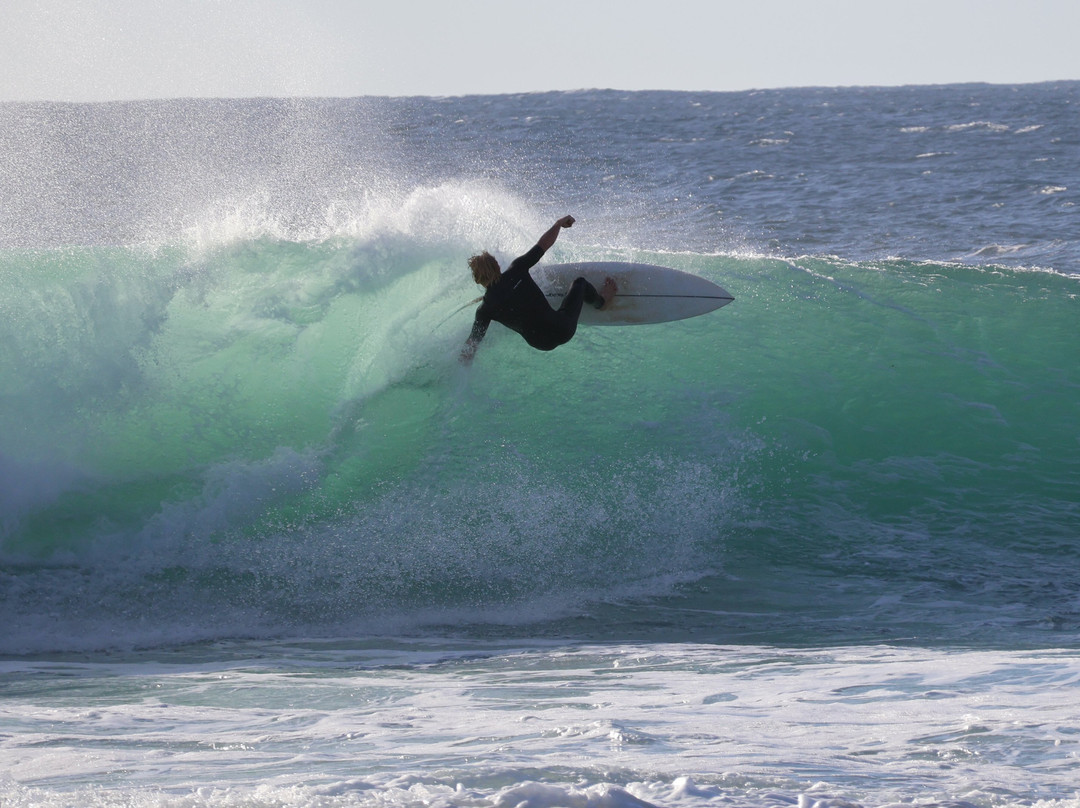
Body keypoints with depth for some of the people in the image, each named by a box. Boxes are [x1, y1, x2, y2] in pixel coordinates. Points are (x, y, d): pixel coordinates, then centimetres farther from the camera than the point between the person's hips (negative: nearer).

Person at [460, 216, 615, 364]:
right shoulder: (516, 271, -14)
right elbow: (544, 244, -3)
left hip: (542, 343, 2)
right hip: (563, 331, -2)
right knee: (579, 282, 26)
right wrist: (559, 223, 14)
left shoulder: (485, 310, -11)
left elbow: (472, 344, -7)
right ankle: (601, 300, 59)